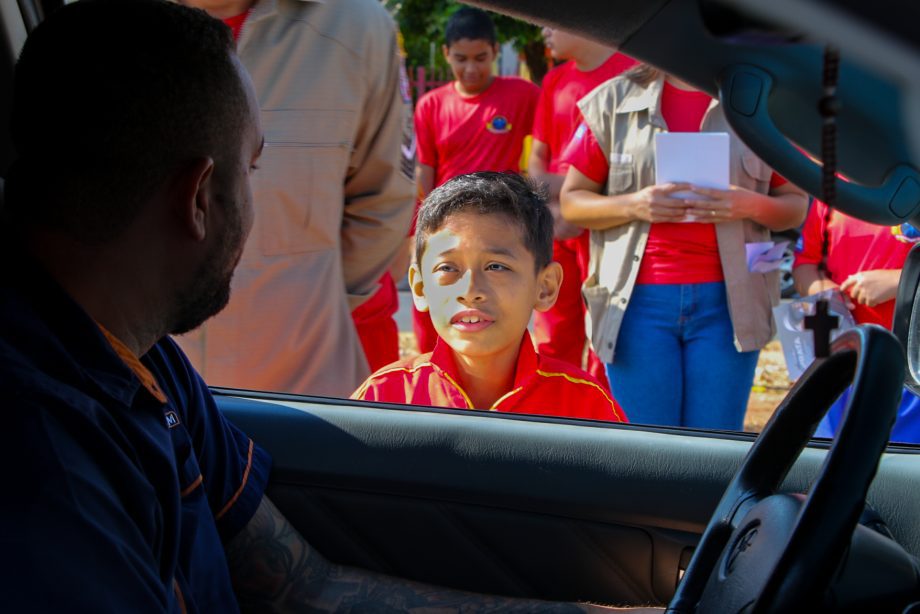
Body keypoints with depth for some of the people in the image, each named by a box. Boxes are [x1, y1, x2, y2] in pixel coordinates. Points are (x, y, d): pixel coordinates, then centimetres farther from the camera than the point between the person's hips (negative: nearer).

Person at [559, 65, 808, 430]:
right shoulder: (612, 102, 8)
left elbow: (796, 205, 11)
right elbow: (571, 202, 7)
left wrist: (752, 205, -11)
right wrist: (632, 205, -12)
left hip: (726, 299, 1)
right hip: (639, 296, 0)